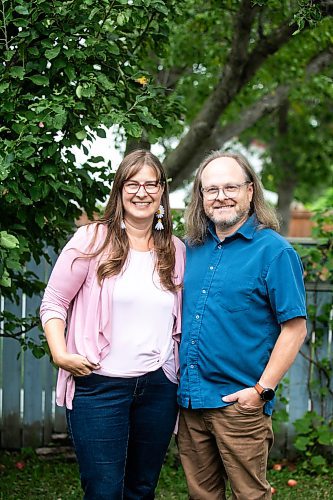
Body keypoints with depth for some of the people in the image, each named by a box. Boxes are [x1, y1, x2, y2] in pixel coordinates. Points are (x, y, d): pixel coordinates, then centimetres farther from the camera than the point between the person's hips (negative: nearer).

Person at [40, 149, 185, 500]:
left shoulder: (176, 250, 9)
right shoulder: (92, 240, -3)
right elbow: (53, 303, -2)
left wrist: (184, 372, 8)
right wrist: (60, 353, -15)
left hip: (158, 387, 4)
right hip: (99, 384, -4)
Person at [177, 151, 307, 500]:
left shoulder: (273, 251, -8)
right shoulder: (192, 247, 9)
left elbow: (294, 327, -11)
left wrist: (262, 389, -15)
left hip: (239, 402, -5)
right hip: (190, 399, 6)